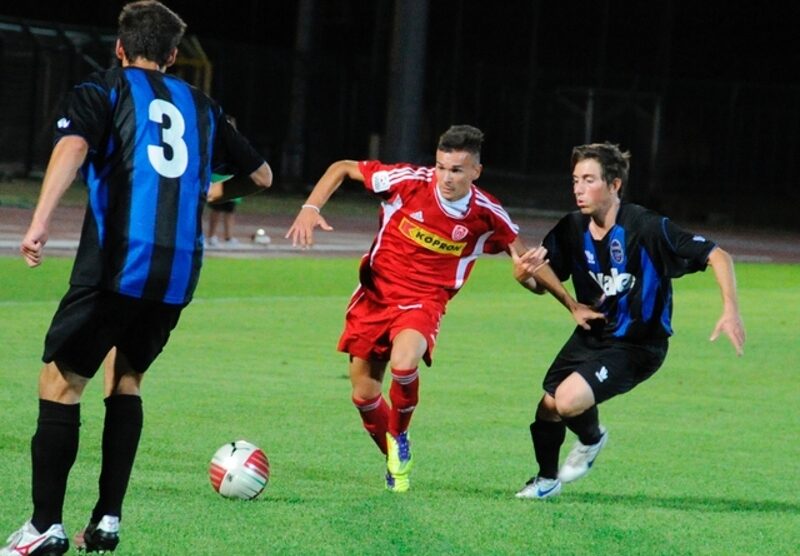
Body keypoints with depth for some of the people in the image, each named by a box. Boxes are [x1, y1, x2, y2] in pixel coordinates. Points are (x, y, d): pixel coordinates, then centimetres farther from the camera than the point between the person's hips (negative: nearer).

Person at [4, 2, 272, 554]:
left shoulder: (101, 91, 7)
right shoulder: (201, 107, 20)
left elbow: (73, 146, -15)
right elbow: (262, 175, 30)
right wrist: (216, 185, 52)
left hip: (116, 264, -5)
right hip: (179, 274, 5)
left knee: (61, 383, 1)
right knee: (126, 378, 22)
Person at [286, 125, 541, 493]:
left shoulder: (487, 216, -12)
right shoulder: (408, 182, -14)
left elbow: (520, 253, 3)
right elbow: (342, 168, -3)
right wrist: (311, 208, -15)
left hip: (423, 302, -2)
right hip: (375, 294, 2)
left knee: (403, 362, -33)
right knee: (364, 396, 2)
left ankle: (399, 439, -3)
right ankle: (394, 459, 33)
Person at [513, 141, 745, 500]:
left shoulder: (648, 228, -23)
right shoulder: (572, 229, -6)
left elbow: (716, 256, -21)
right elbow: (544, 278, 7)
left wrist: (731, 311, -32)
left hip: (636, 346, -6)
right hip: (590, 334, 6)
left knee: (568, 400, -24)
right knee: (547, 407, 1)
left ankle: (591, 438, 13)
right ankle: (547, 479, 30)